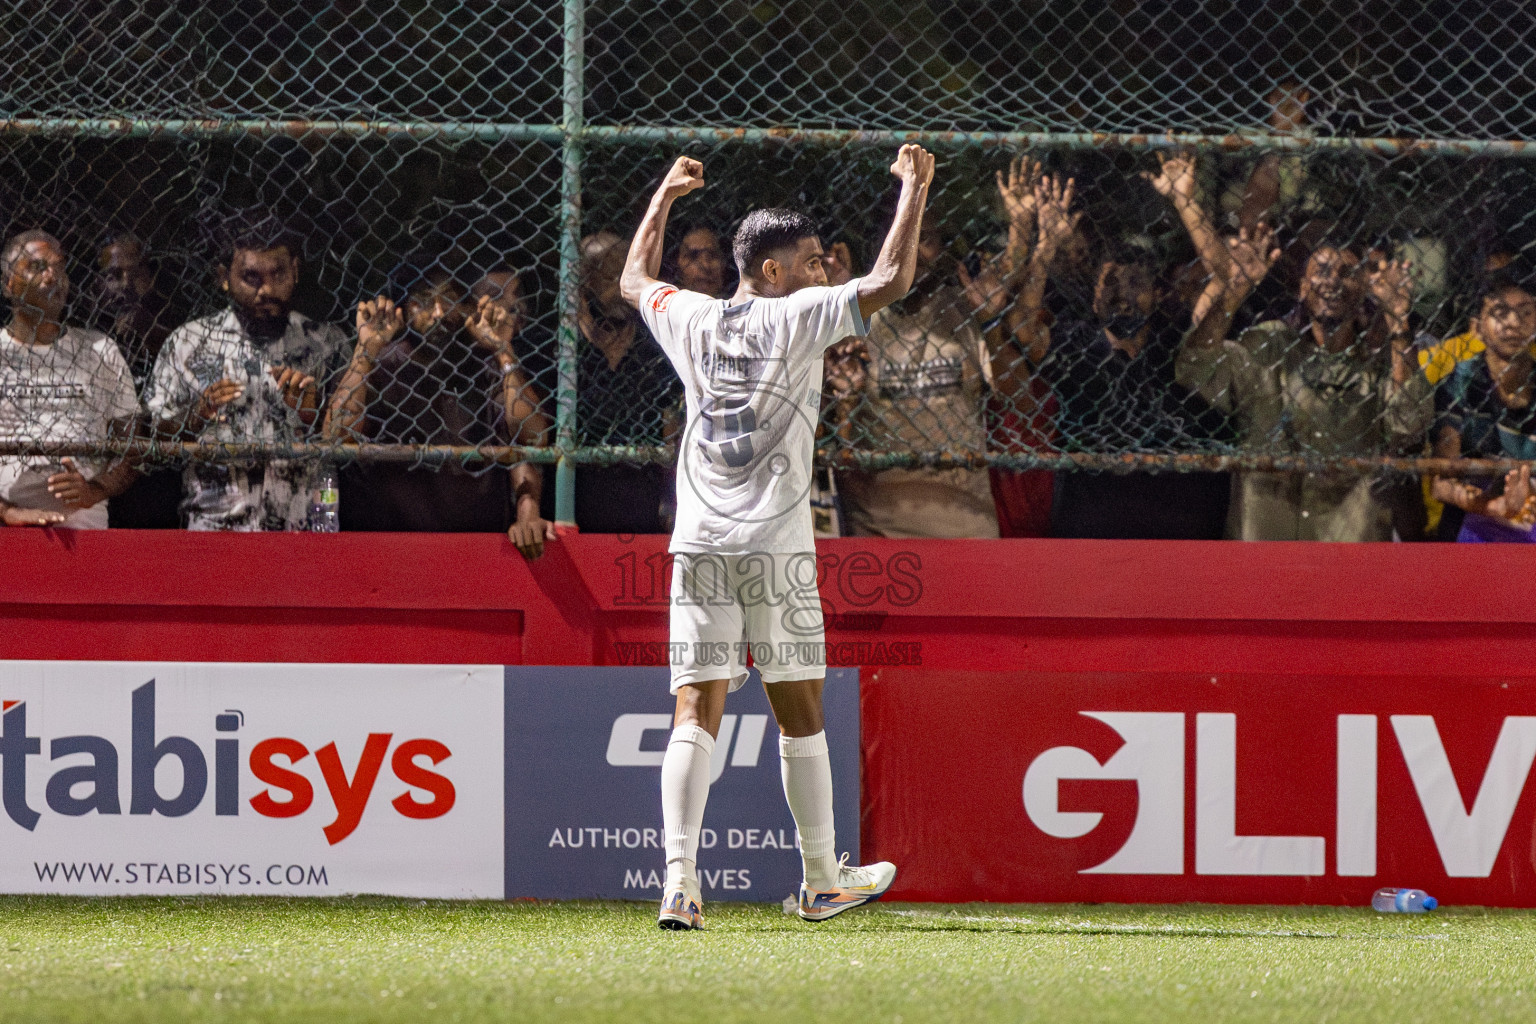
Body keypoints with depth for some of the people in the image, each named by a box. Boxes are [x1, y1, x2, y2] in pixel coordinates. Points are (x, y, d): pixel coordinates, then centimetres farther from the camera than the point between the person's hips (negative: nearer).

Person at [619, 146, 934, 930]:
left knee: (695, 716, -3)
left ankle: (679, 879, -18)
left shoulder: (692, 320, 10)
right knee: (799, 715, 7)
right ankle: (821, 882, 15)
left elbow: (634, 281, 31)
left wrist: (664, 197, 42)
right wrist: (914, 189, 3)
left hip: (698, 544, 3)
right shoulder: (795, 319, -3)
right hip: (775, 547, -3)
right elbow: (890, 281, -8)